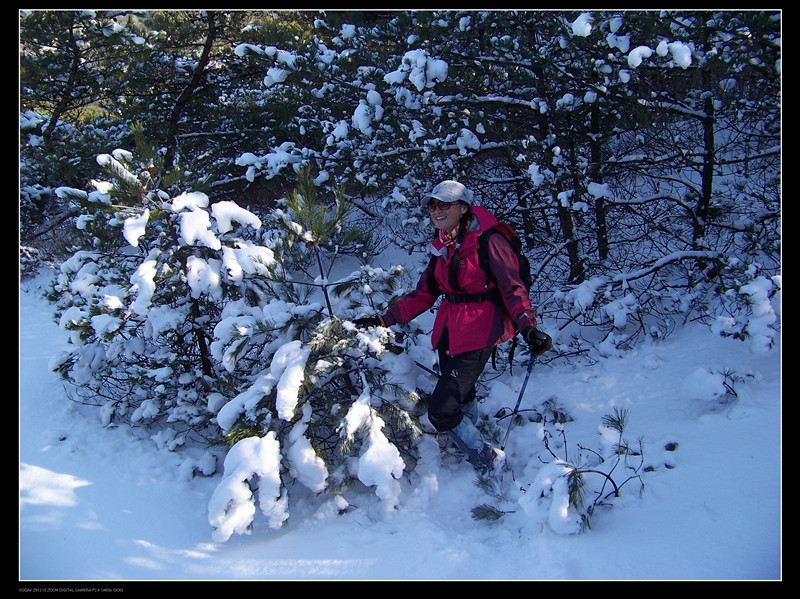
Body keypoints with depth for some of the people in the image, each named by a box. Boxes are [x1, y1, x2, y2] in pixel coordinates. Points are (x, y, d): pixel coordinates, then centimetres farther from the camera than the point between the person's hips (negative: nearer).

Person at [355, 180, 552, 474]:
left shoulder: (488, 241, -11)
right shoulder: (442, 247, 10)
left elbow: (513, 288, -16)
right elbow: (423, 295, 13)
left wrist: (529, 328, -32)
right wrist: (384, 320, 7)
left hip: (479, 332, -7)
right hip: (447, 330, 7)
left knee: (441, 410, -13)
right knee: (461, 399, 15)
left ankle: (488, 461, 7)